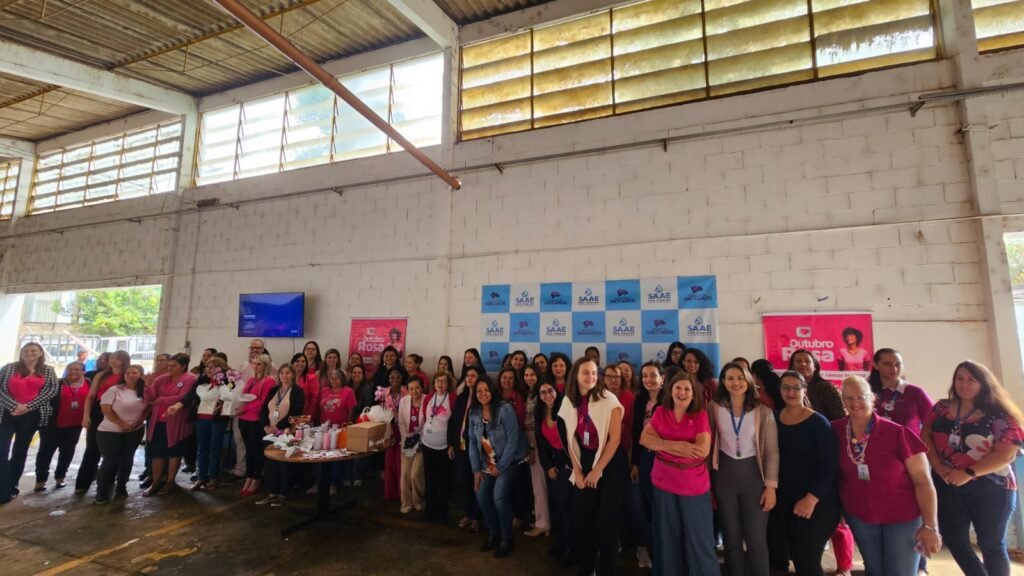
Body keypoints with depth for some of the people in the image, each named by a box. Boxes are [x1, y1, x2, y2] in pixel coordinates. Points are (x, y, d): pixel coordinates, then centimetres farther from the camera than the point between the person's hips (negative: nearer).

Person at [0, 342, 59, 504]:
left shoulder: (48, 371, 7)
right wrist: (14, 406, -15)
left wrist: (28, 406, -13)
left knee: (20, 451, 11)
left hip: (31, 416, 1)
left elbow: (53, 390, -4)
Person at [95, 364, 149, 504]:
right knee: (111, 461, -3)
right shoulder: (114, 389, -9)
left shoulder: (145, 392, 1)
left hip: (135, 431, 3)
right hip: (111, 431, -3)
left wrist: (139, 421, -8)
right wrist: (121, 424, -16)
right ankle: (102, 492, 12)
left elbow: (148, 408, 6)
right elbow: (105, 408, -12)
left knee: (127, 460, 10)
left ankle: (121, 487, 24)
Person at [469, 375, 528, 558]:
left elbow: (513, 439, -21)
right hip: (487, 464, 6)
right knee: (481, 496, 1)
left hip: (508, 461, -6)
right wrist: (476, 469, -2)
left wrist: (501, 466, -16)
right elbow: (473, 441, 2)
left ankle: (506, 539, 8)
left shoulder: (505, 409, -22)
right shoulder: (474, 412, -3)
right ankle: (493, 533, 25)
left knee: (499, 497, -15)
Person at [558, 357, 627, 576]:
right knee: (581, 517, 6)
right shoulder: (569, 402, -1)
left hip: (610, 464, -3)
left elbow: (615, 438, -14)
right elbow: (571, 440, 6)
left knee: (608, 519, 2)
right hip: (585, 463, 4)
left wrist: (597, 470, -12)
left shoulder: (608, 400, -14)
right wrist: (577, 471, 0)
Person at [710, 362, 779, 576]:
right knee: (731, 538, 13)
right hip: (725, 475, 1)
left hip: (753, 474, -1)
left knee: (756, 539, 2)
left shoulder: (763, 411, -5)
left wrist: (771, 486, -8)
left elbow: (772, 451, -4)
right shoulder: (714, 408, -3)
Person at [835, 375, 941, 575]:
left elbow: (922, 481, -15)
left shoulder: (897, 433, -18)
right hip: (859, 516, 3)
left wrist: (930, 526, -18)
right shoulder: (837, 431, -10)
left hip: (902, 517, -2)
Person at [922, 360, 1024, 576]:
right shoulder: (942, 408, 3)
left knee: (991, 544, 13)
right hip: (947, 485, 3)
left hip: (990, 487, -3)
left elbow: (1007, 454, -14)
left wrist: (968, 473, -20)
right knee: (954, 540, 8)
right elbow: (925, 436, 3)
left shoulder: (998, 415, -8)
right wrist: (938, 466, -11)